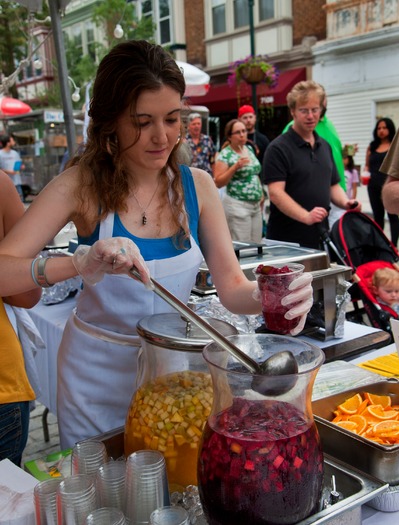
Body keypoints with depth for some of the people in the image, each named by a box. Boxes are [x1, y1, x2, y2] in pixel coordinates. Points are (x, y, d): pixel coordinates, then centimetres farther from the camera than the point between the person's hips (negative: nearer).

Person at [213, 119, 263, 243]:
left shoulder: (249, 149, 12)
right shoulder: (225, 155, -9)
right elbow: (218, 182, -13)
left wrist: (261, 193, 17)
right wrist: (235, 166, -22)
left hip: (256, 205, 7)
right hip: (237, 205, -7)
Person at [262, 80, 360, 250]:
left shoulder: (325, 146, 13)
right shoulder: (278, 148, -10)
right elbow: (275, 192, -18)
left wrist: (345, 202, -2)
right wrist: (306, 216, -29)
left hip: (320, 236, 6)